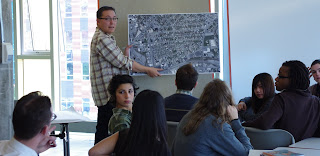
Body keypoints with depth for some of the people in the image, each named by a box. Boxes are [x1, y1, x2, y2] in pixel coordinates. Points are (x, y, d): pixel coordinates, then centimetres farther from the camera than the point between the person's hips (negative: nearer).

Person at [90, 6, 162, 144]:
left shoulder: (106, 38, 20)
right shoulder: (102, 39, -14)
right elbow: (123, 63, -13)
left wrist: (125, 53, 8)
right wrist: (148, 70, -2)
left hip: (104, 95, 11)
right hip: (109, 96, -11)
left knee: (102, 129, 12)